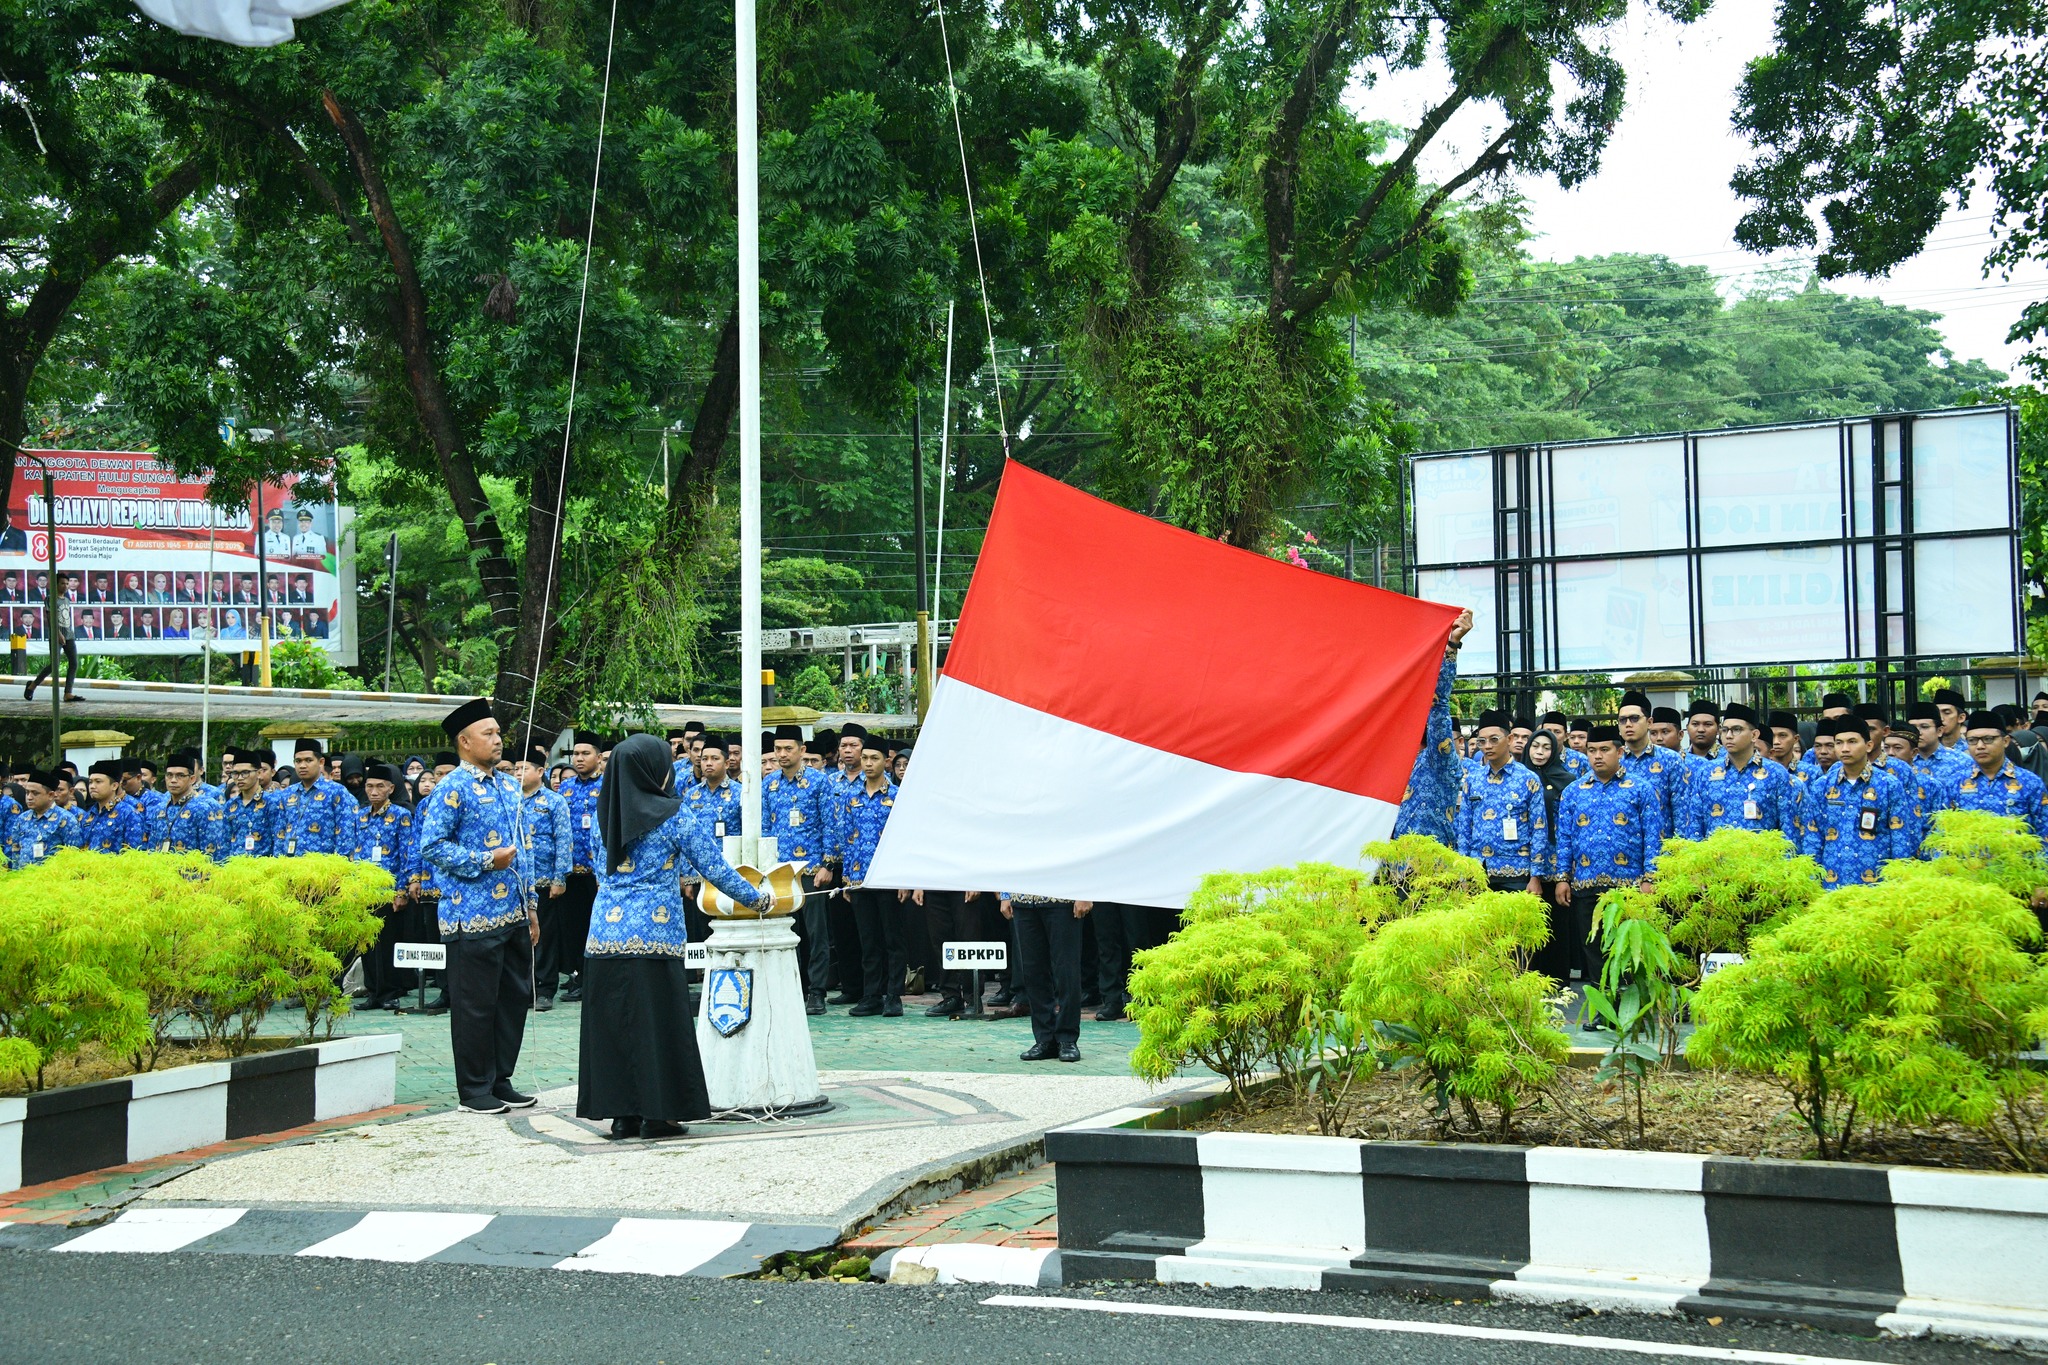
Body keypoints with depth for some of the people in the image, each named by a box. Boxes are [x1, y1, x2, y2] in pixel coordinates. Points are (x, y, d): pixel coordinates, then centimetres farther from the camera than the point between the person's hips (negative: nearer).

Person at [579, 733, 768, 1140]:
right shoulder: (674, 817, -5)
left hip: (604, 934, 5)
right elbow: (716, 870, -2)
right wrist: (757, 899, 13)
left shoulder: (604, 816, 10)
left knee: (611, 1021, 7)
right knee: (657, 1023, 2)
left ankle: (622, 1114, 10)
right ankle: (656, 1114, 3)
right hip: (654, 934, -5)